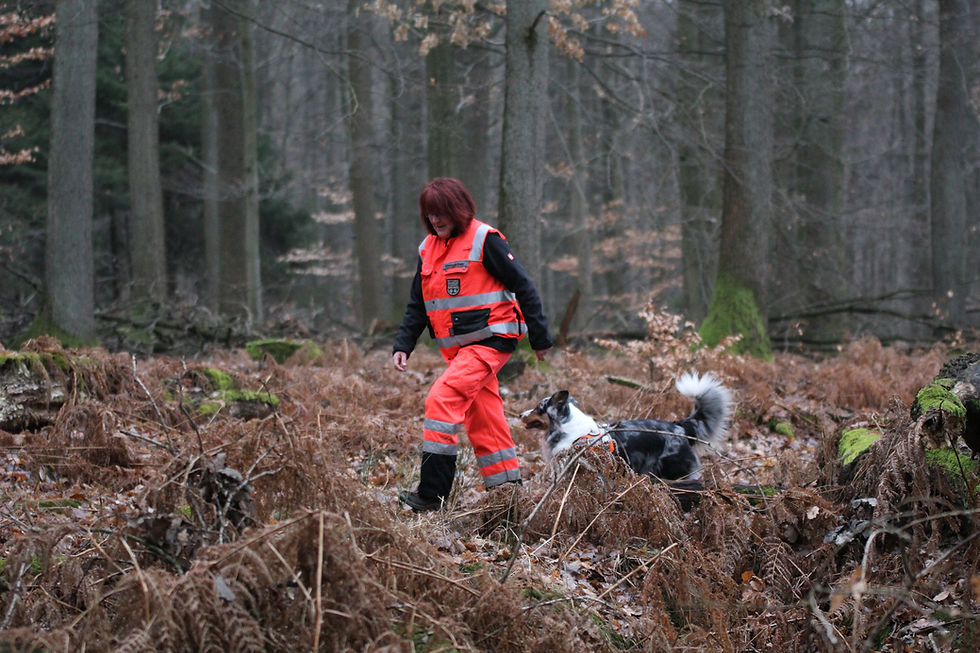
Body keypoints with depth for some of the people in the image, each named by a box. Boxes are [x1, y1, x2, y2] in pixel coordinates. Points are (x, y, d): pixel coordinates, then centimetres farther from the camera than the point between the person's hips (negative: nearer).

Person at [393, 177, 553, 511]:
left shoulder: (484, 240, -8)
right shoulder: (428, 249, 13)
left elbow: (523, 286, -6)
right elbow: (417, 306, 18)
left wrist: (539, 337, -5)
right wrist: (403, 345, 5)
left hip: (490, 342, -8)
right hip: (458, 349, 8)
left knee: (443, 399, -20)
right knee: (483, 420, 9)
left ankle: (432, 494, -21)